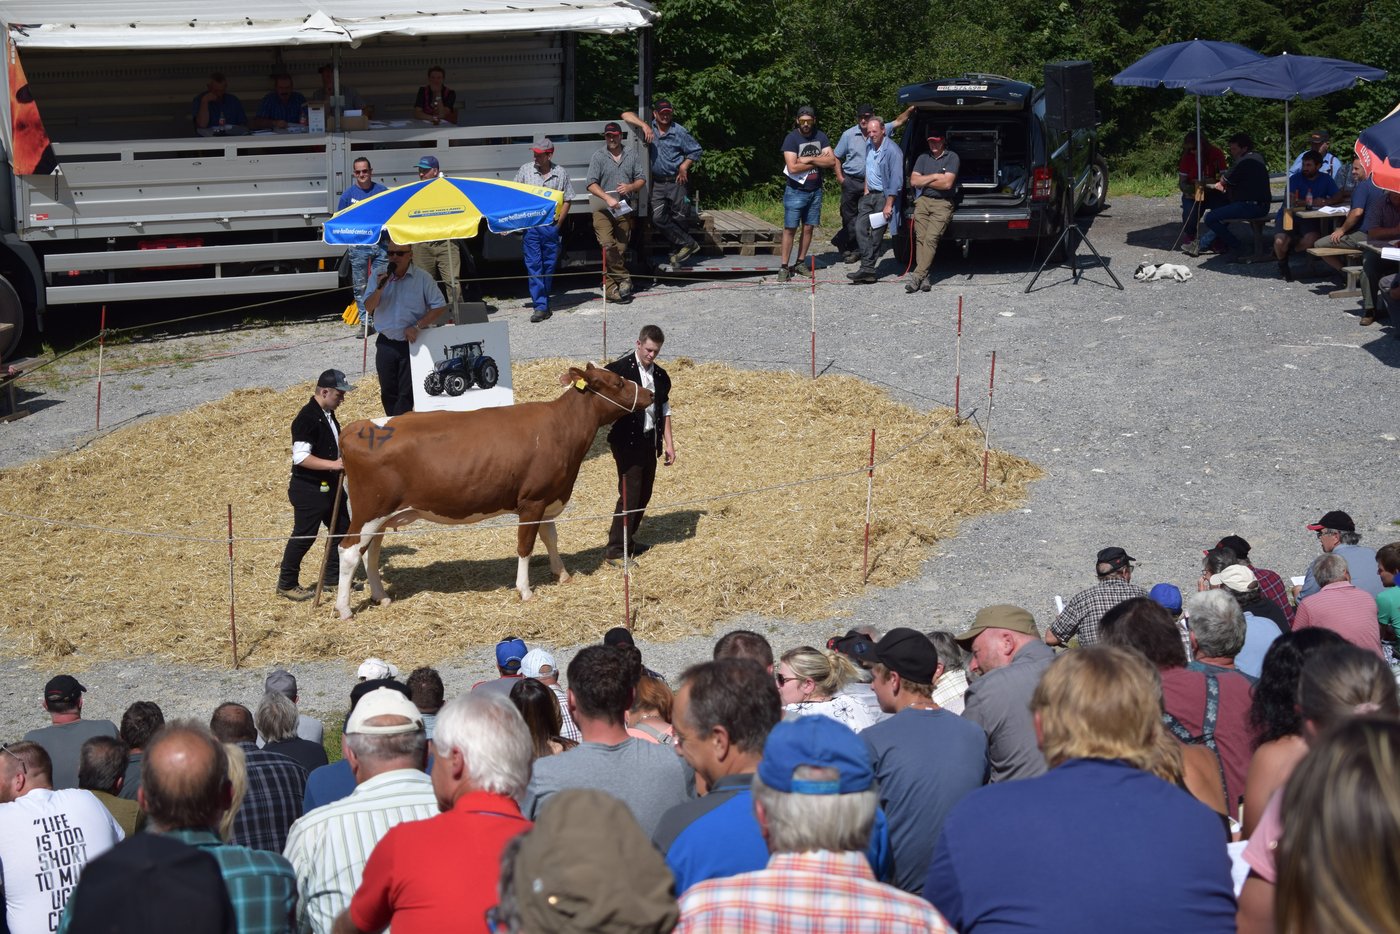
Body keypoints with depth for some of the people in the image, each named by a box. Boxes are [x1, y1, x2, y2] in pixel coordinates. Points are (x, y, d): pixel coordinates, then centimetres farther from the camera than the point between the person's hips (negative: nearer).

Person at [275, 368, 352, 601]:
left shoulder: (328, 415, 9)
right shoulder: (307, 418, -21)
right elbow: (300, 457, -27)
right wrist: (332, 465, -30)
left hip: (329, 486, 10)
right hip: (308, 489, -10)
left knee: (342, 529, 15)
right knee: (304, 536, -2)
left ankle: (332, 578, 28)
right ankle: (286, 584, 10)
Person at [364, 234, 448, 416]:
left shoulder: (422, 278, -4)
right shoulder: (379, 277, 4)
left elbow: (440, 307, -5)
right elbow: (368, 308, 0)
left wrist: (417, 326, -15)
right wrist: (380, 289, -18)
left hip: (412, 344, -3)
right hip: (386, 344, 3)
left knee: (406, 394, -5)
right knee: (388, 394, 9)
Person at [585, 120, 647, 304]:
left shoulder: (631, 156, 12)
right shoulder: (598, 157, 1)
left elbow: (641, 180, 15)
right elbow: (591, 184, -8)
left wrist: (630, 187, -7)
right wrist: (608, 198, -22)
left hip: (625, 211, 3)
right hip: (603, 210, -3)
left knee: (621, 248, 1)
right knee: (608, 244, -22)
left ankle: (611, 288, 6)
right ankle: (624, 278, -9)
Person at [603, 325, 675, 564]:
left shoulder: (661, 376, 10)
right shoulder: (620, 369, -9)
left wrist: (669, 443, 12)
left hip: (649, 442, 7)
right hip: (627, 443, -7)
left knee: (644, 494, 12)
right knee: (629, 495, -8)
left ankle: (627, 539, 28)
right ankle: (615, 551, -3)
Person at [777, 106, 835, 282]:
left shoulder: (820, 137, 4)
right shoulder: (792, 138, -10)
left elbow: (832, 162, -5)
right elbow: (792, 167, -20)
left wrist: (809, 159, -15)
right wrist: (818, 161, -11)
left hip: (815, 191, 4)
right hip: (795, 191, -4)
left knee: (808, 228, 7)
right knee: (790, 228, -5)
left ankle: (800, 264, 16)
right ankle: (784, 267, -3)